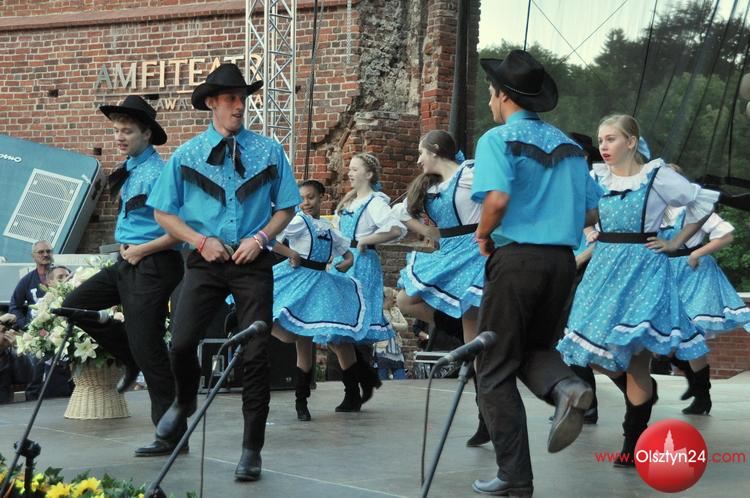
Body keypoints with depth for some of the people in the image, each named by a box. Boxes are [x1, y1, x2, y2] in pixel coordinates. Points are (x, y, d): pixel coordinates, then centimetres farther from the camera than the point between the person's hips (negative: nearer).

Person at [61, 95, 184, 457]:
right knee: (74, 306, 10)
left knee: (148, 351, -7)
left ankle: (171, 436, 2)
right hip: (127, 263, 9)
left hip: (152, 265, -9)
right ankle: (131, 361, 22)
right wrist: (126, 247, 11)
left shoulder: (158, 173, -16)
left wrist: (141, 250, -16)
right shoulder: (127, 170, 12)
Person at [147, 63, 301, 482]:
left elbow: (286, 206, 9)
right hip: (206, 260, 0)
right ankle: (184, 404, 24)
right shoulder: (187, 155, 4)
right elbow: (164, 212, 7)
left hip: (253, 262, 0)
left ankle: (252, 450, 7)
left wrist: (261, 237, -7)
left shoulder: (268, 151, 3)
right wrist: (201, 240, -6)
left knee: (256, 354, -2)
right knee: (182, 343, -11)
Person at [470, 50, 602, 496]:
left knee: (496, 370, 5)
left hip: (516, 257, -6)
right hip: (563, 259, 6)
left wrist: (483, 234, -3)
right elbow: (592, 211, 14)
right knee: (535, 348, 24)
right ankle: (565, 385, -12)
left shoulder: (498, 139, -5)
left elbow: (498, 197, -21)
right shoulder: (568, 145, 14)